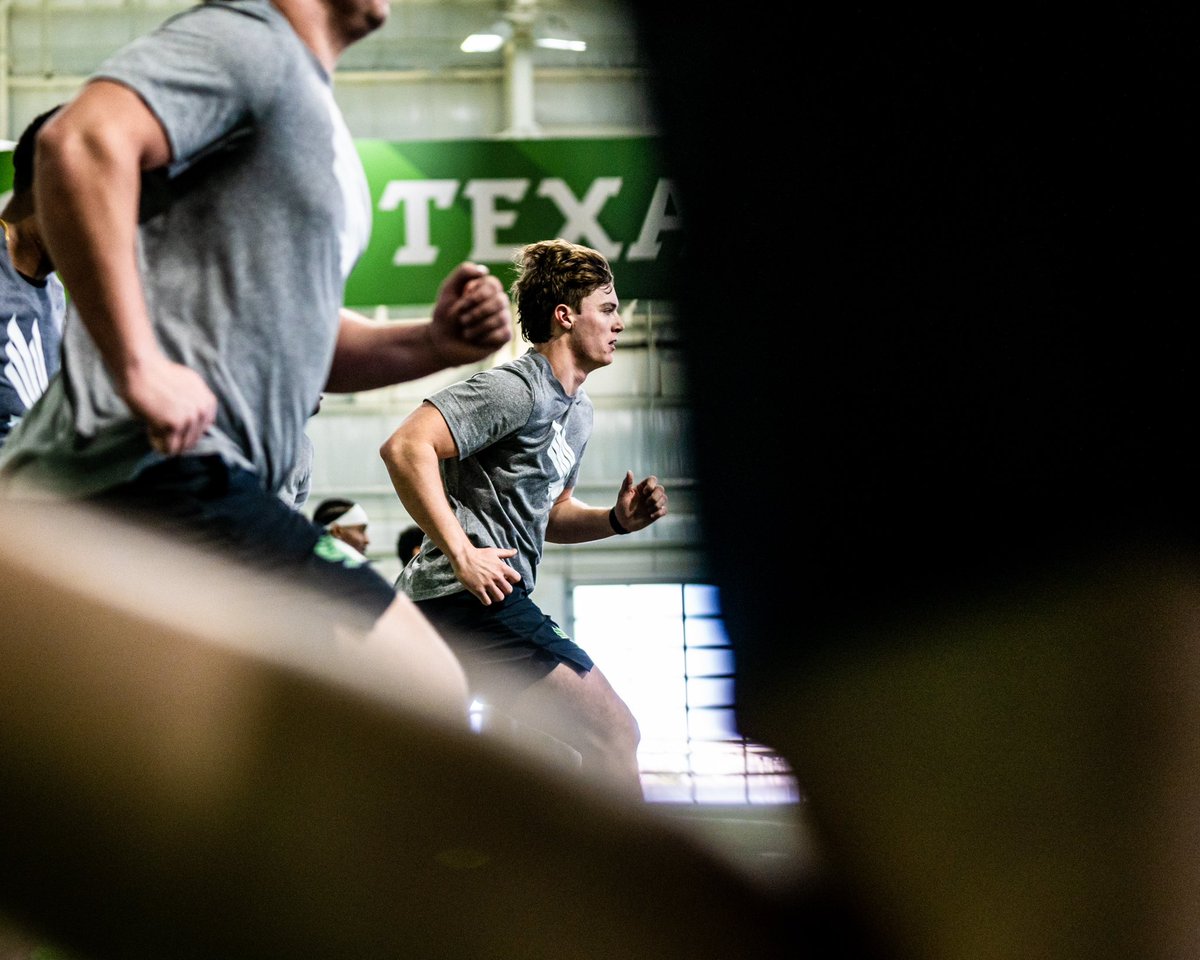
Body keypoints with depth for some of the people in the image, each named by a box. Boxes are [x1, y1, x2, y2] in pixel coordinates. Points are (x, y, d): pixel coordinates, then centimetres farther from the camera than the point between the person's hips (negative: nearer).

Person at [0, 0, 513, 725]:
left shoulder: (310, 107, 26)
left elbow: (295, 338, 28)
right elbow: (82, 142, -24)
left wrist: (433, 346, 10)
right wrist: (139, 366, -26)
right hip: (154, 469, -11)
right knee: (427, 696, -12)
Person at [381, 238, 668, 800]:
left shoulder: (577, 411, 20)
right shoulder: (515, 388, -12)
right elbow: (406, 448, -21)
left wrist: (616, 519, 8)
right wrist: (462, 555, -23)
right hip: (473, 598, -11)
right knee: (612, 731, -12)